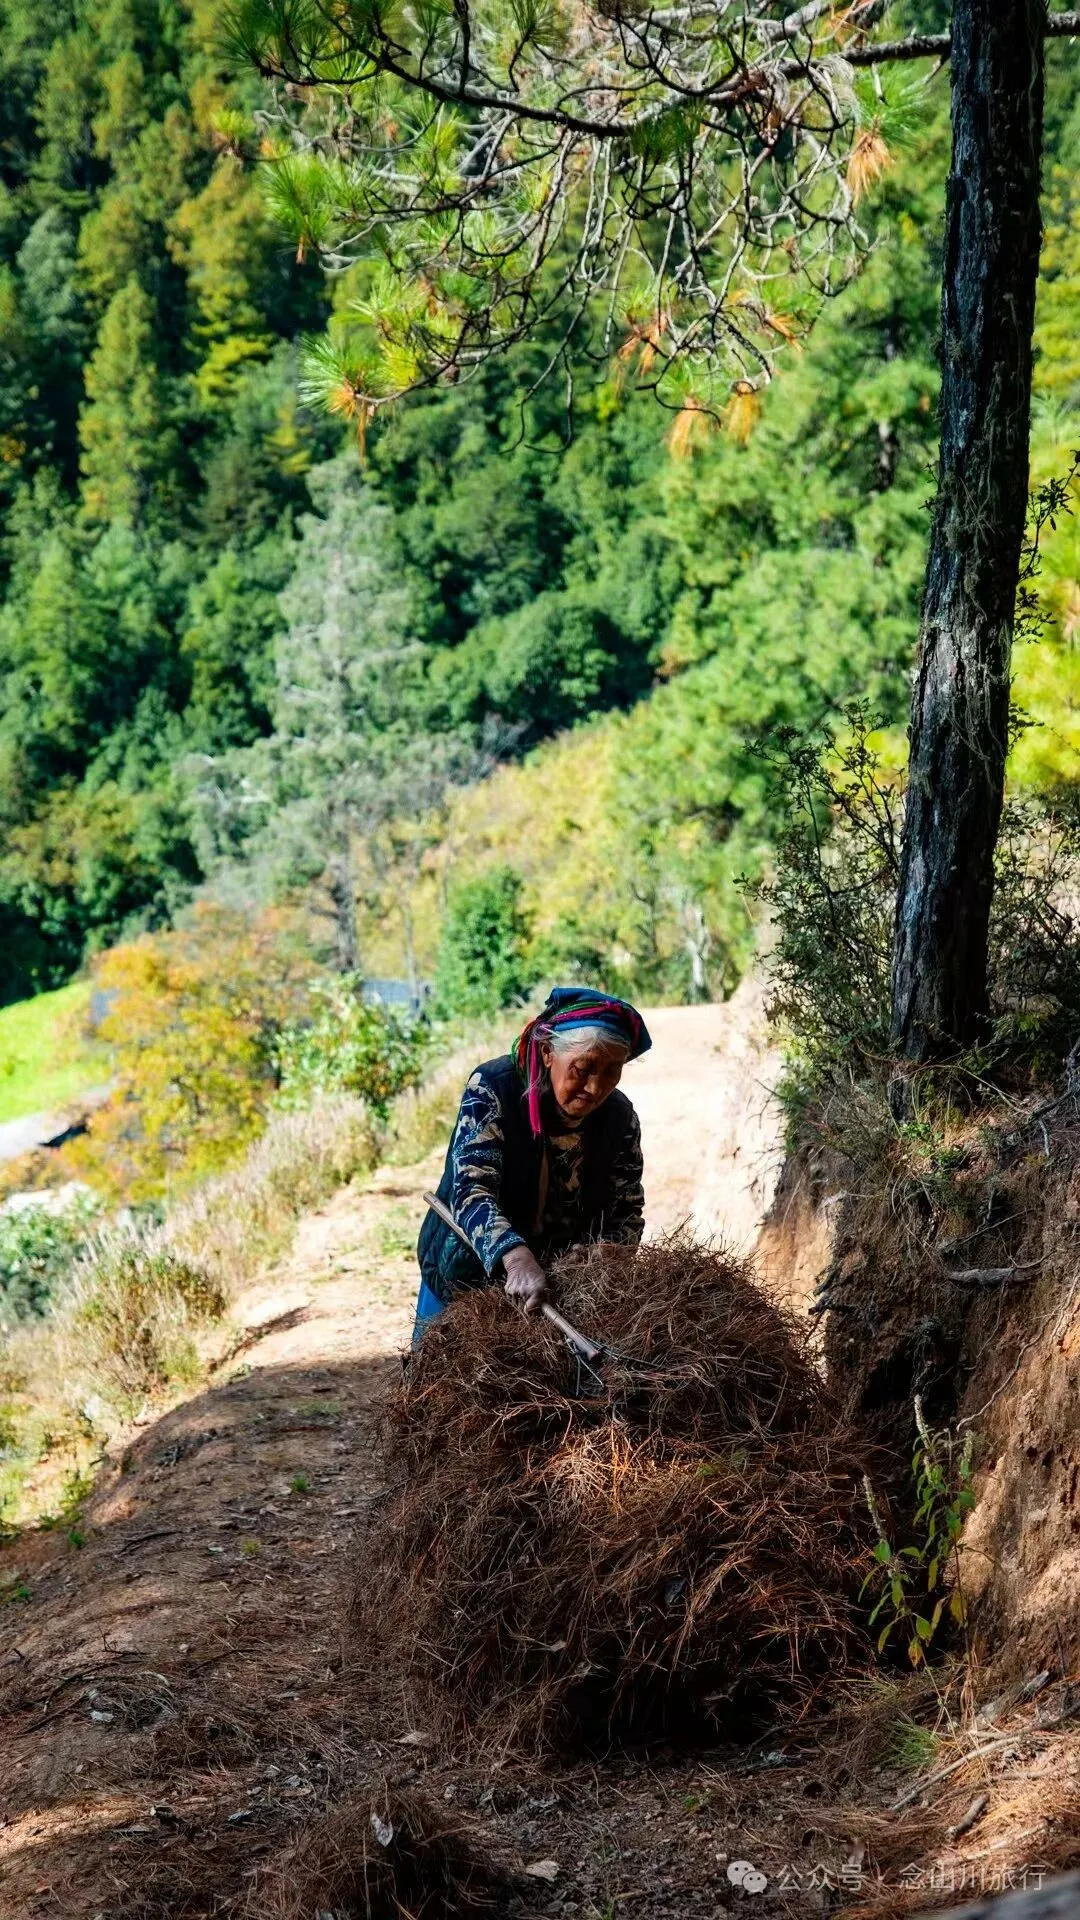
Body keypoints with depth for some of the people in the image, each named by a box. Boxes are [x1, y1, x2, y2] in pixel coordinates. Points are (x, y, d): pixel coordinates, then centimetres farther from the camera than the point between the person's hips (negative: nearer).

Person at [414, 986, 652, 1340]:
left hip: (564, 1289, 3)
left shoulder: (620, 1117, -9)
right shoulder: (493, 1089, -22)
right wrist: (516, 1258, -50)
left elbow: (627, 1214, -2)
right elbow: (470, 1192, -32)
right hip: (465, 1281, -3)